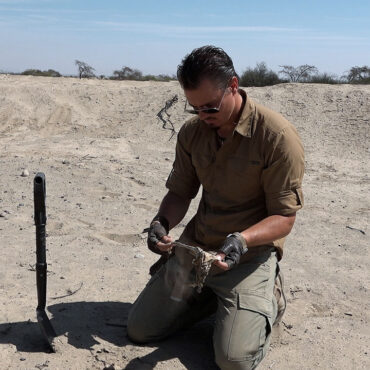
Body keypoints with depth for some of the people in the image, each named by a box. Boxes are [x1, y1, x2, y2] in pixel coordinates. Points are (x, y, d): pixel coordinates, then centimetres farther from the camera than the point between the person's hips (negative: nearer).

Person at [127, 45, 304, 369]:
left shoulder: (278, 136, -17)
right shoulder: (192, 132, 0)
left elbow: (284, 217, -14)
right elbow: (180, 193, 9)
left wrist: (242, 240, -32)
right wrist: (162, 222, -13)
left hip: (250, 253, -5)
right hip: (195, 245, 5)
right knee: (139, 330, 4)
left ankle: (268, 296, 14)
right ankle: (213, 294, 24)